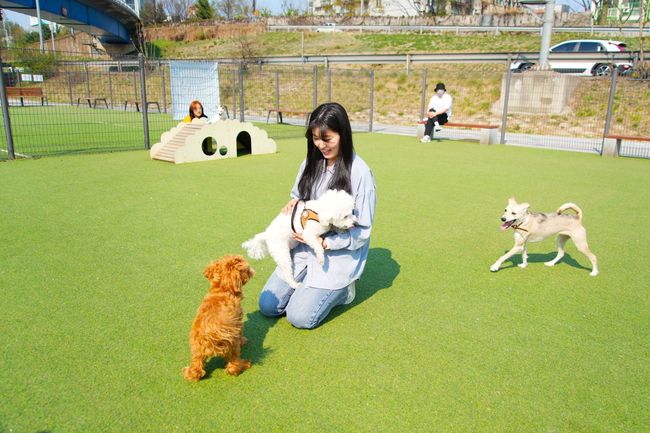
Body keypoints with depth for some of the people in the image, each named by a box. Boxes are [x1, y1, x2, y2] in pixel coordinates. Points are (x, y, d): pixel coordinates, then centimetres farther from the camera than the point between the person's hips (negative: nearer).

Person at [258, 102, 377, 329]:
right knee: (267, 306, 0)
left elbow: (362, 230, -13)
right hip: (304, 248, 6)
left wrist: (326, 242, -21)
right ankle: (312, 285, 20)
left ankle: (341, 290, 10)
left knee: (300, 316, -14)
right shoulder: (311, 162, 1)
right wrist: (294, 203, -7)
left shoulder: (359, 172, -17)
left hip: (339, 255, -6)